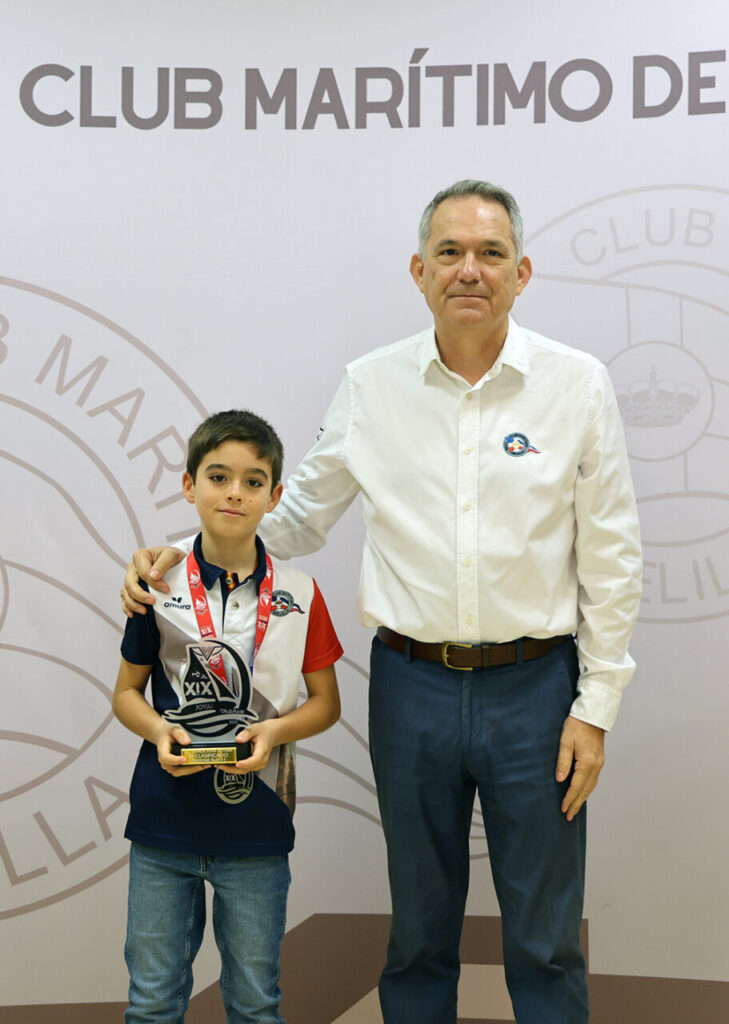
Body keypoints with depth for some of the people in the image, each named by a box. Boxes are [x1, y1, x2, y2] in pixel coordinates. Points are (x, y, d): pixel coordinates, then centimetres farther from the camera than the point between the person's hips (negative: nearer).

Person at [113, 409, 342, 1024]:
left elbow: (326, 702, 5)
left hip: (257, 833, 0)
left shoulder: (298, 595, -2)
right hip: (163, 819, 0)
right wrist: (159, 731, -14)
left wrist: (275, 730, -14)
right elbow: (127, 693, 7)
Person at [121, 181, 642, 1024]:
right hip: (410, 684, 1)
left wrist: (595, 706, -3)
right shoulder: (371, 387, 0)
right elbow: (299, 512, 11)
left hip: (533, 685, -1)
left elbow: (609, 560, -1)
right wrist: (181, 552, -1)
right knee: (419, 927, 16)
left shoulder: (577, 385, -4)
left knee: (544, 940, 9)